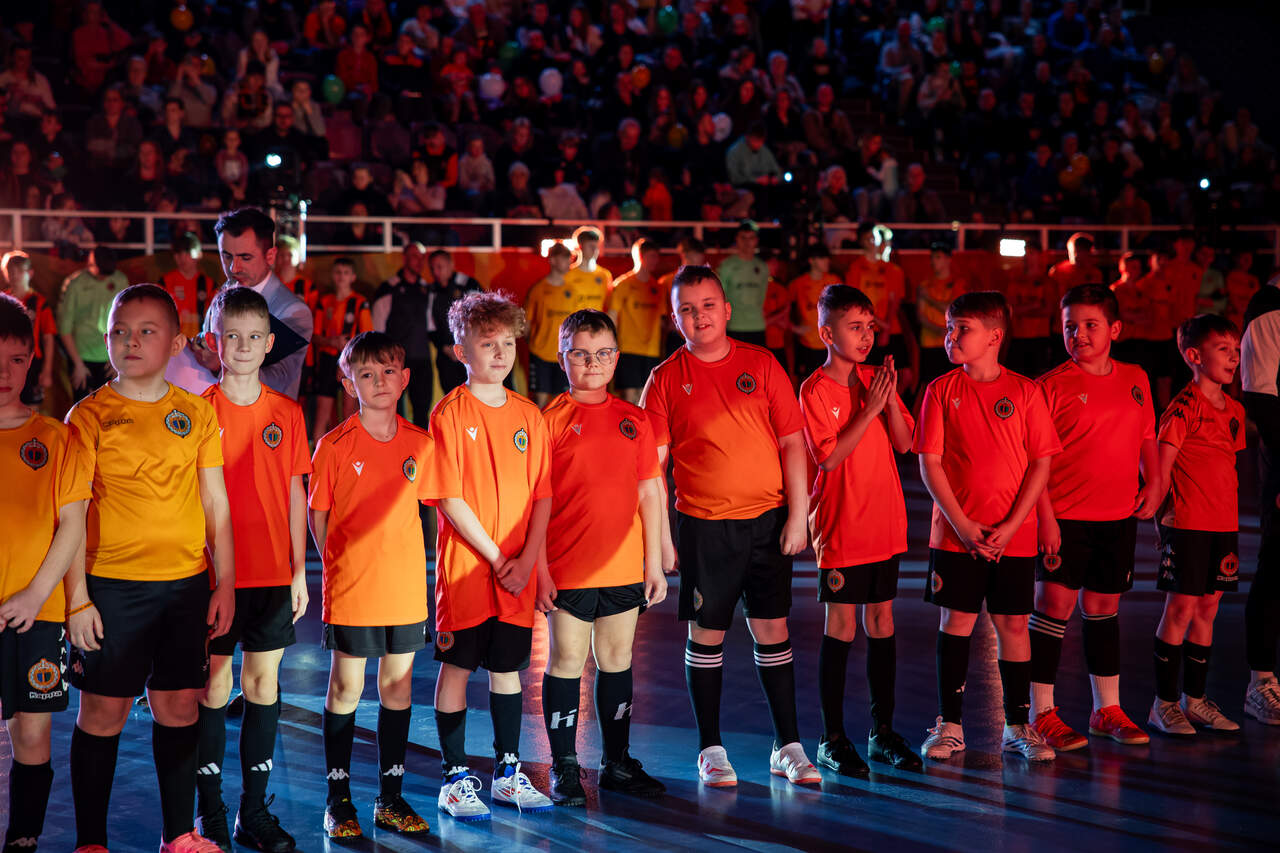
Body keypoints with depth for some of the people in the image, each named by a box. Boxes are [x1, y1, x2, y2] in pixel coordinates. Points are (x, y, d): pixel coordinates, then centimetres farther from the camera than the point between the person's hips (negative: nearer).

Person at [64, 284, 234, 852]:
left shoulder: (196, 414, 6)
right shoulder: (88, 415, -2)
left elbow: (216, 504, 9)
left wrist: (224, 584, 5)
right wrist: (77, 598, -8)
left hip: (187, 584, 3)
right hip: (111, 586, -2)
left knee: (179, 706, 9)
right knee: (103, 711, 2)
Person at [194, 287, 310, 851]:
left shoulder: (287, 413, 5)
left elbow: (294, 494, 9)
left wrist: (299, 570, 6)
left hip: (272, 573, 3)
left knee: (264, 683, 7)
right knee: (214, 686, 3)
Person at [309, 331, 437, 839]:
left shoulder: (420, 444, 3)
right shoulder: (334, 445, -5)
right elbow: (317, 514, 1)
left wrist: (399, 560, 6)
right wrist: (335, 565, -5)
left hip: (405, 587, 3)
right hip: (350, 588, -3)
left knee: (398, 687, 9)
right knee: (346, 689, 5)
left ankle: (391, 798, 20)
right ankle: (338, 800, 17)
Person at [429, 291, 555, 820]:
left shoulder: (529, 416, 7)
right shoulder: (450, 414, -7)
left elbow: (543, 494, 6)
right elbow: (450, 499, -12)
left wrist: (527, 559, -6)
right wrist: (495, 557, -12)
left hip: (517, 571, 4)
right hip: (464, 567, -4)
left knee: (508, 668, 12)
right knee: (457, 667, 3)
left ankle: (508, 773, 23)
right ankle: (455, 777, 13)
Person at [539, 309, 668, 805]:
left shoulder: (633, 420, 8)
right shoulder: (552, 419, -3)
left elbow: (649, 493, 11)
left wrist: (654, 563, 9)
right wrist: (538, 569, -10)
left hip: (624, 568, 4)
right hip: (567, 568, -4)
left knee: (617, 661, 12)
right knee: (566, 662, 3)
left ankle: (617, 764, 24)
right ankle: (564, 769, 14)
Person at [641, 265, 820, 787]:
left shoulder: (761, 365, 2)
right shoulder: (667, 379, 0)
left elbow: (792, 443, 3)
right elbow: (652, 464, -1)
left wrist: (798, 516, -2)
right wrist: (659, 534, -6)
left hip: (767, 519, 1)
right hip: (702, 524, -1)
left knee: (772, 631, 5)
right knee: (707, 634, 5)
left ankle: (788, 747, 16)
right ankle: (710, 750, 18)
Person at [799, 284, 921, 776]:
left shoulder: (876, 380, 8)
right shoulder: (815, 390, -8)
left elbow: (903, 443, 4)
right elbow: (830, 456, -16)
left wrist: (889, 400, -11)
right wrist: (869, 409, -19)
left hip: (884, 521, 5)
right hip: (840, 526, -5)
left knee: (881, 622, 10)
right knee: (841, 625, -1)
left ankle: (882, 732, 19)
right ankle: (832, 738, 8)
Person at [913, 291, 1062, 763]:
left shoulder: (1024, 391, -1)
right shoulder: (941, 391, 0)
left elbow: (1041, 463, -2)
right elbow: (929, 463, -3)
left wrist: (1011, 525, -10)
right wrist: (962, 524, -10)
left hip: (1013, 536, 0)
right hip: (955, 533, 0)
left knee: (1013, 624, 6)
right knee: (956, 621, 3)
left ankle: (1018, 726, 17)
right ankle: (949, 725, 14)